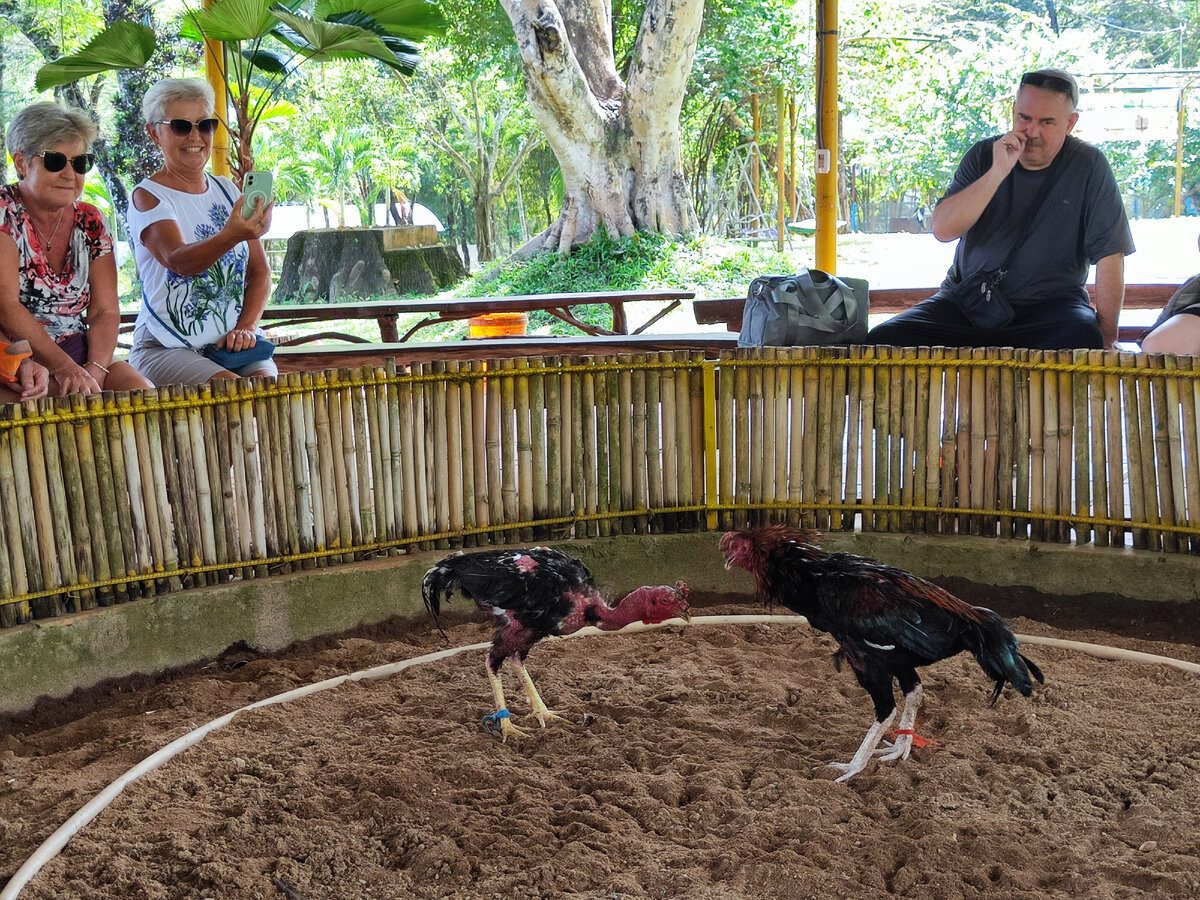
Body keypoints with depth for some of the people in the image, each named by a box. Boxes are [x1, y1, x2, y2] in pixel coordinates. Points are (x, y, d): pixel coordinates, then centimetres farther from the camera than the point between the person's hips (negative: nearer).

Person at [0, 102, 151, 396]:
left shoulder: (89, 222, 9)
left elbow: (106, 311, 4)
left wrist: (94, 370, -15)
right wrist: (64, 368, -23)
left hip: (76, 355, 5)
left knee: (139, 389, -21)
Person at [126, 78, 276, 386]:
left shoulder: (227, 190, 14)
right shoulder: (148, 196, -4)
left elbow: (259, 271, 12)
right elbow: (179, 262, -24)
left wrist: (246, 327, -6)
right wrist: (232, 235, -44)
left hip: (232, 346, 5)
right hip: (166, 347, -4)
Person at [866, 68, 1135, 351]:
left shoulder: (1088, 166, -3)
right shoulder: (983, 155, 3)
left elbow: (1109, 253, -7)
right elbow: (943, 230, -10)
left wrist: (1107, 337, -14)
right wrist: (997, 172, -20)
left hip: (1049, 304, -2)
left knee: (1085, 340, -36)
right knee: (882, 340, -20)